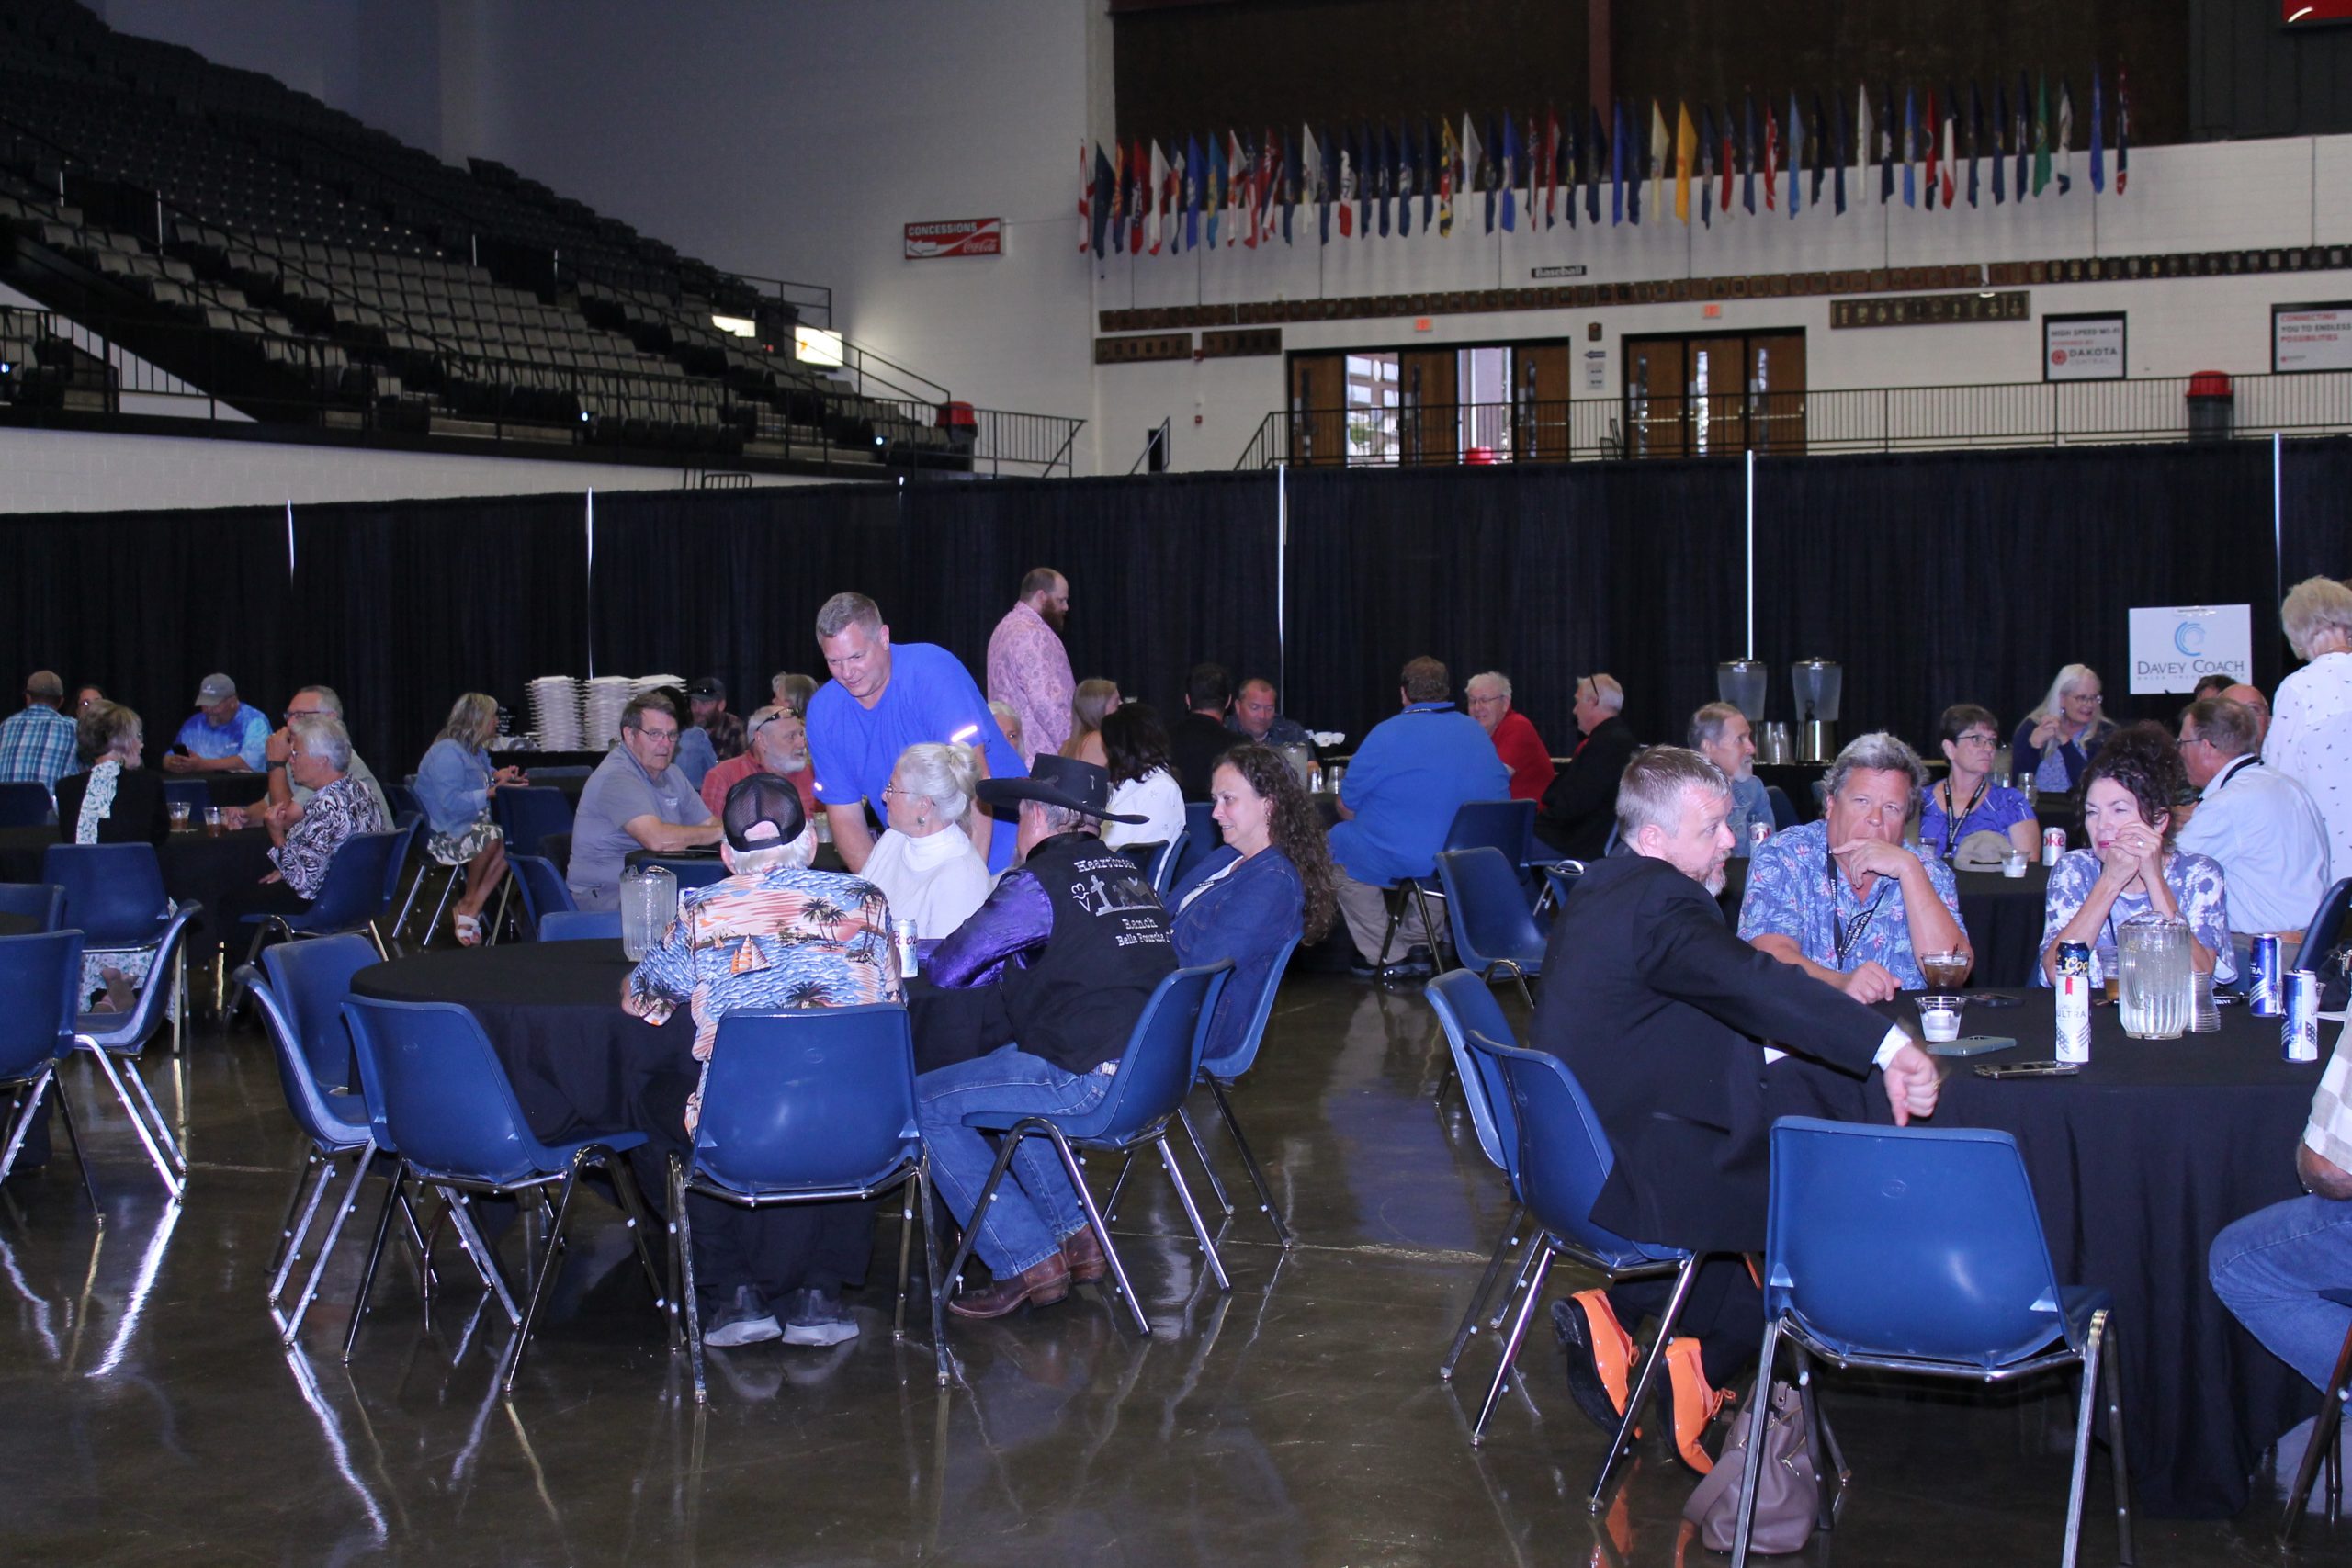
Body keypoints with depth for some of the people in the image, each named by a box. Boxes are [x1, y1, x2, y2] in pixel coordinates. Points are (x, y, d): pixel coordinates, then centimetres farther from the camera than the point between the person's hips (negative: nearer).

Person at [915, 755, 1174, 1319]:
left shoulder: (1041, 882, -10)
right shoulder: (1127, 873, 15)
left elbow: (947, 969, -8)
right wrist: (1012, 964, 19)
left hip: (1089, 1080, -9)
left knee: (925, 1104, 3)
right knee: (998, 1073, 30)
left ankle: (1028, 1262, 3)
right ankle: (1075, 1235, 26)